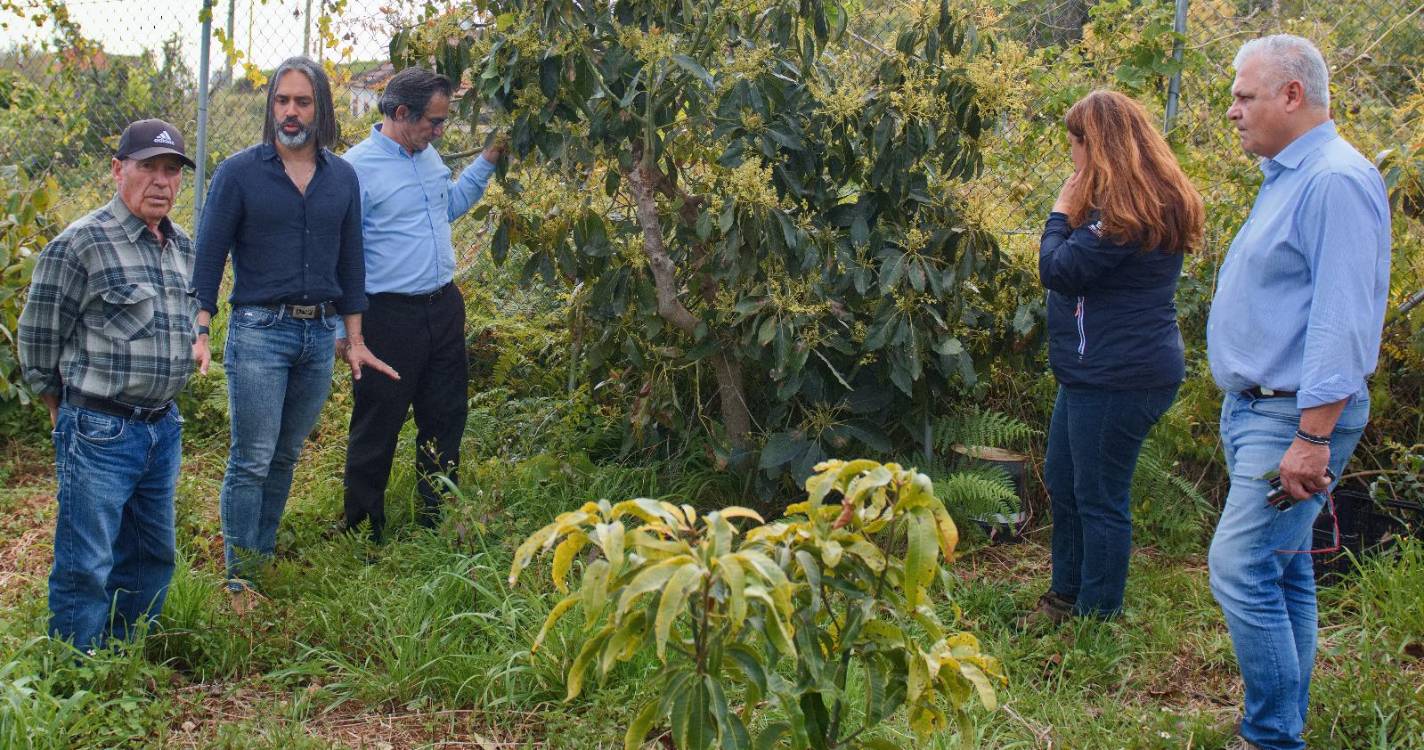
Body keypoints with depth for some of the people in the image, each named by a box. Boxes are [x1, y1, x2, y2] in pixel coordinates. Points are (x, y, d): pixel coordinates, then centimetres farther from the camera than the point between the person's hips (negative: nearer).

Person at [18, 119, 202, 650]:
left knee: (151, 556, 17)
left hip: (164, 427, 7)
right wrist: (70, 413, 3)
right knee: (86, 567, 1)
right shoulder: (80, 243, -13)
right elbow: (38, 339, -7)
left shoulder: (182, 247, 9)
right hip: (100, 431, -7)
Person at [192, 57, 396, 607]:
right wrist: (199, 333, -13)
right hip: (259, 332, -4)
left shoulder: (342, 178, 9)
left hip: (320, 333, 4)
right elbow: (208, 256, -3)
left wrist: (355, 340, 13)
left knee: (286, 458, 12)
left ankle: (264, 555, 23)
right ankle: (238, 577, 1)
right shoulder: (239, 173, -3)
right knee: (252, 461, -5)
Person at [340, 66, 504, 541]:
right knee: (378, 427, 3)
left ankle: (439, 517, 31)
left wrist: (487, 162, 18)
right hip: (389, 318, -8)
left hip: (444, 307, 8)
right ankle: (363, 528, 18)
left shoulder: (428, 156, 8)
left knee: (446, 417, 16)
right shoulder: (357, 168, -16)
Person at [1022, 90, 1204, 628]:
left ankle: (1096, 619, 13)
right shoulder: (1155, 199, 12)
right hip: (1098, 370, 11)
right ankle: (1067, 593, 33)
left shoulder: (1126, 209, -21)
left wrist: (1061, 212, -8)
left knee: (1100, 499, 1)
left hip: (1118, 378, -11)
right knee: (1061, 483, 20)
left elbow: (1059, 270, -19)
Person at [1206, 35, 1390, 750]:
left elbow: (1341, 322, -23)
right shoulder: (1286, 178, 15)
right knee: (1282, 573, 13)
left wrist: (1312, 438, -25)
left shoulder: (1335, 181, -17)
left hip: (1295, 415, -10)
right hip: (1254, 408, 10)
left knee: (1242, 568, -13)